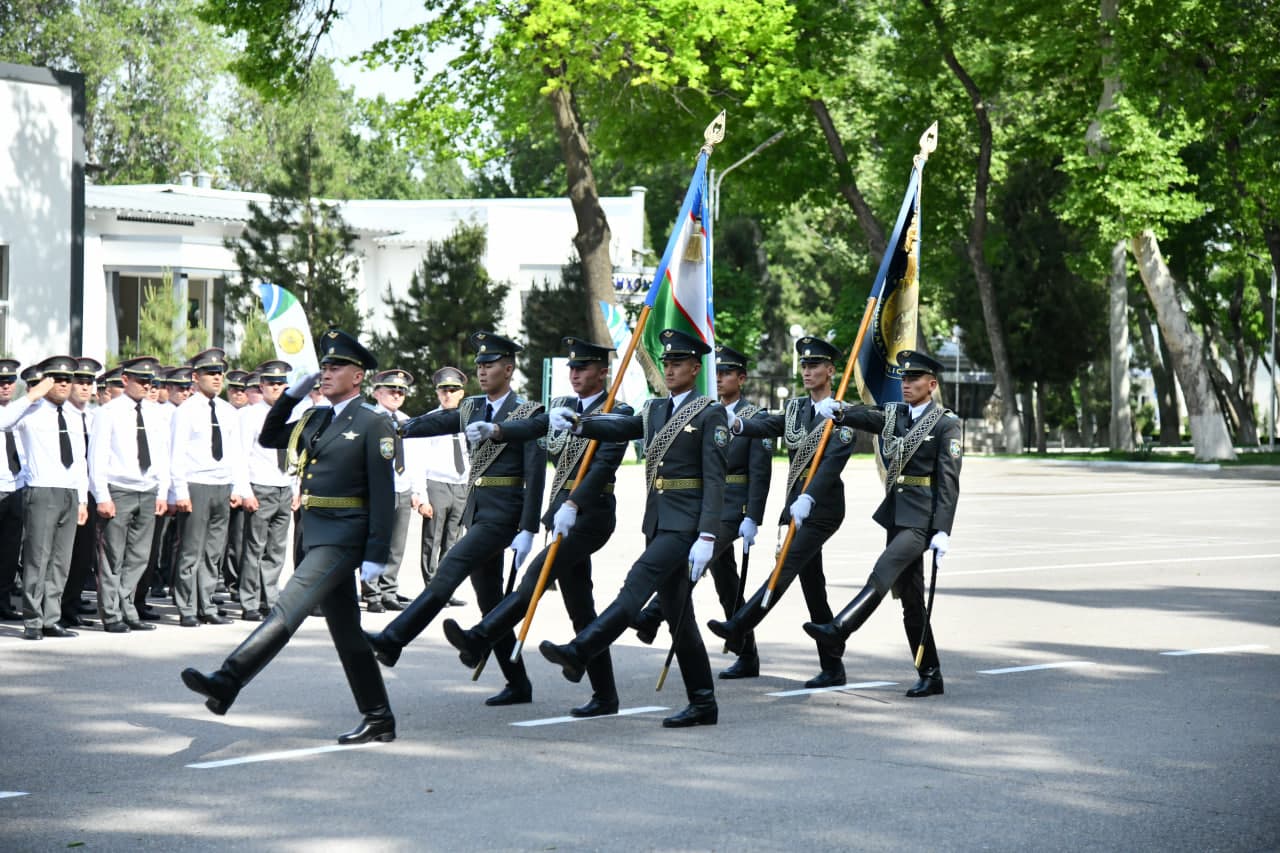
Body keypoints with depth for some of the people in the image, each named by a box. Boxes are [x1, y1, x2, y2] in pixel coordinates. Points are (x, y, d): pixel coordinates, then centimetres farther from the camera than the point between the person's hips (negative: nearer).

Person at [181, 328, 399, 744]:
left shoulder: (373, 424, -7)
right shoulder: (315, 419, 16)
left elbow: (383, 494, -11)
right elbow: (268, 438, 26)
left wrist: (376, 554, -16)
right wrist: (291, 395, 12)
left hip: (343, 537, -9)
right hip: (316, 534, 9)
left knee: (288, 608, -18)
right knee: (345, 630, 11)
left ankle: (226, 684, -27)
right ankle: (378, 719, 16)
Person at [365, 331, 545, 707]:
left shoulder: (529, 413, -6)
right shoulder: (471, 409, 15)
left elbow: (535, 475, -11)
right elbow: (431, 423, 4)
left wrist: (527, 530, -16)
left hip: (502, 516, -8)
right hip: (477, 512, 8)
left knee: (449, 571, -20)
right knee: (489, 601, 8)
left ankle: (393, 640, -24)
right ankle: (518, 685, 14)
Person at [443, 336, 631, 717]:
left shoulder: (618, 413, -5)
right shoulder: (563, 407, 16)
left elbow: (604, 464, -18)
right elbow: (531, 427, -1)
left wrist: (573, 504, -30)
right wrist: (493, 429, -22)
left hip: (590, 513, -8)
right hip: (563, 511, 8)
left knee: (538, 573, -24)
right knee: (580, 607, 8)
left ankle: (479, 640, -34)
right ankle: (604, 695, 11)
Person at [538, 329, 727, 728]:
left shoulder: (710, 415, -5)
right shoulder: (655, 410, 18)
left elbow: (714, 481, -11)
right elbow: (620, 427, 4)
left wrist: (707, 537, -19)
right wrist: (577, 424, -15)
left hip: (685, 523, -8)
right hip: (657, 521, 8)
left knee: (638, 583, -22)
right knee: (676, 612, 7)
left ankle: (579, 653, -32)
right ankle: (702, 703, 11)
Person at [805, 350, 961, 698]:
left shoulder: (946, 425, -5)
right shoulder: (893, 414, 13)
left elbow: (949, 483, -11)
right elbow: (865, 416, -5)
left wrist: (943, 531, -18)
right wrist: (837, 411, -28)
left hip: (923, 520, -7)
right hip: (896, 514, 7)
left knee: (883, 571, -26)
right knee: (910, 600, 8)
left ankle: (838, 631, -35)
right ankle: (930, 676, 13)